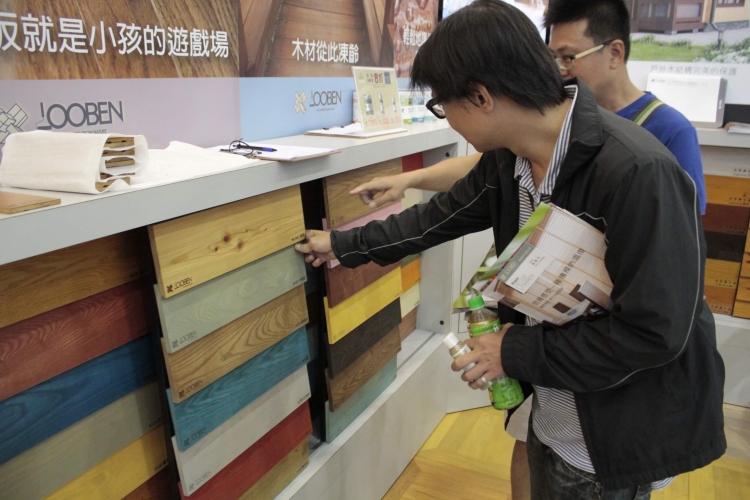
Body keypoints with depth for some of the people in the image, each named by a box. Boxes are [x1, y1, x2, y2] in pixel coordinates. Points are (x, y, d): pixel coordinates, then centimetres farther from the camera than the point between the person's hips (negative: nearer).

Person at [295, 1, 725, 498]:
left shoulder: (640, 173, -30)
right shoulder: (507, 158, -7)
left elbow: (657, 333, -28)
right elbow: (442, 215, 8)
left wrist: (518, 351, -20)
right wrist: (345, 245, 15)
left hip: (620, 439, -6)